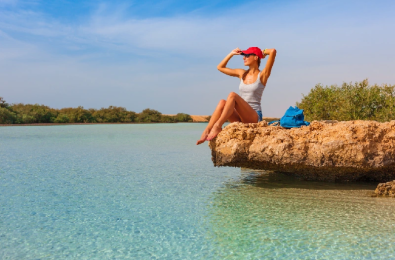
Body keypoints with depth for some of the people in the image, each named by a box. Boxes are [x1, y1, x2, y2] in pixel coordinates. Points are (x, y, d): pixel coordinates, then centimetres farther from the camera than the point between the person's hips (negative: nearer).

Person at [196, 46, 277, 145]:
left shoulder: (262, 75, 0)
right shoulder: (242, 73, 17)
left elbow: (273, 51, -12)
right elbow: (220, 67, 25)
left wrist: (262, 52, 8)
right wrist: (231, 54, 18)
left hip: (254, 117, -5)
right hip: (240, 118, 5)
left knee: (232, 95, -28)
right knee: (222, 102, -24)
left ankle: (218, 126, -38)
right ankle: (206, 131, -36)